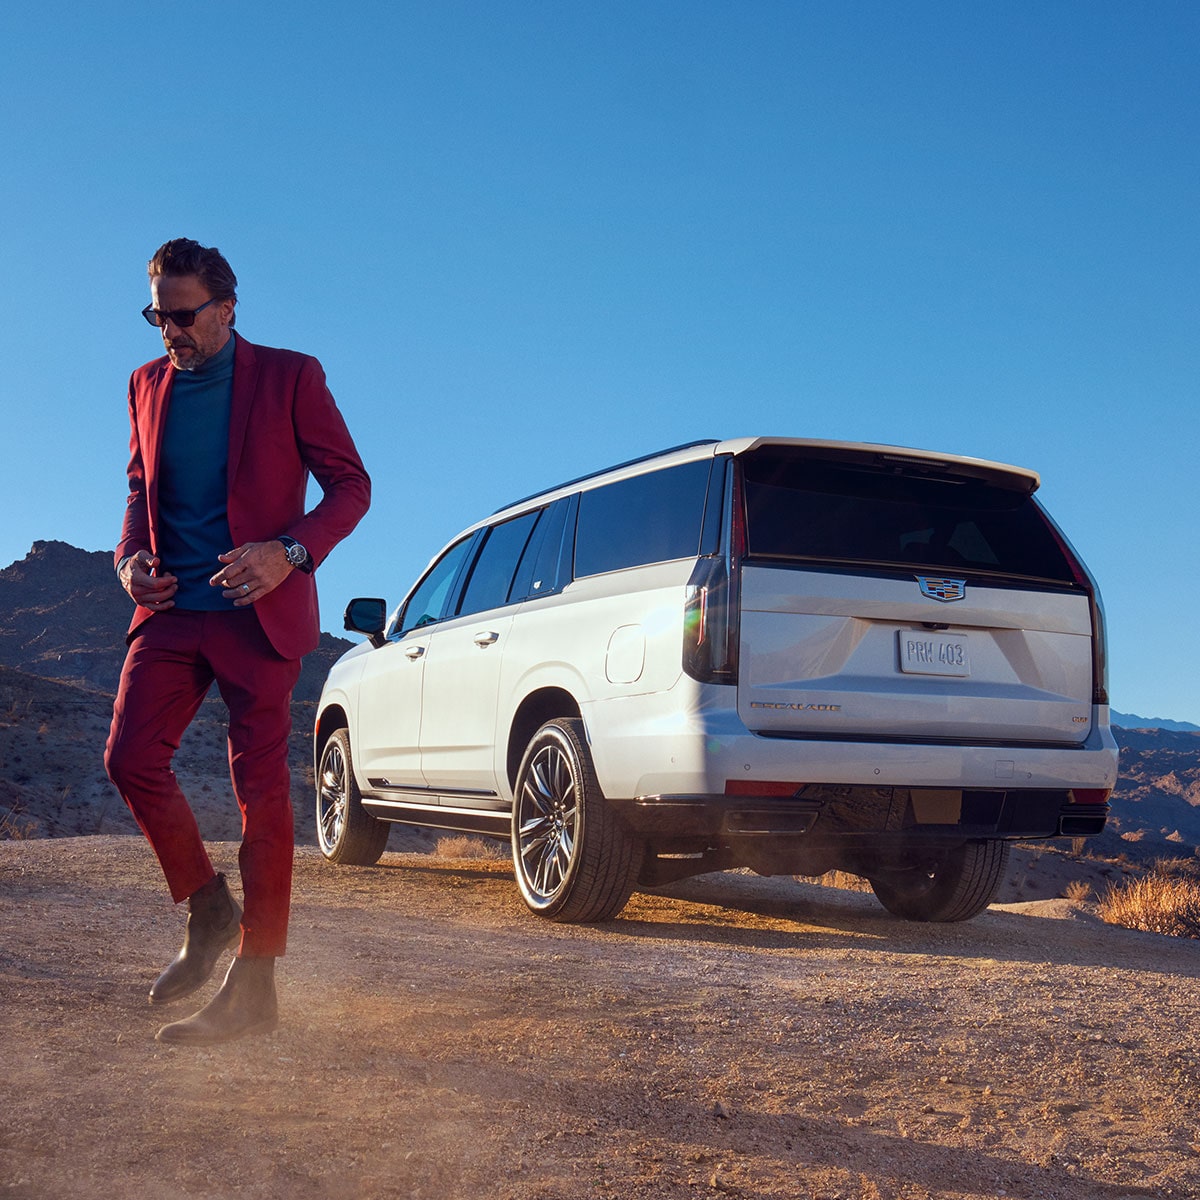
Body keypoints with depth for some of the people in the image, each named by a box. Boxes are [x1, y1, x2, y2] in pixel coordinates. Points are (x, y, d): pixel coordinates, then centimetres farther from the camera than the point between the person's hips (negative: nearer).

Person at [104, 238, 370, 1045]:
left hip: (259, 612, -5)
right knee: (131, 756, -6)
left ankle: (254, 988, 3)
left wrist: (290, 553, -17)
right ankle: (208, 910, 17)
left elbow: (351, 484, -2)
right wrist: (132, 556, 3)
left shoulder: (289, 376, -2)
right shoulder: (149, 384, 13)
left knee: (261, 788, -3)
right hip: (173, 610, 5)